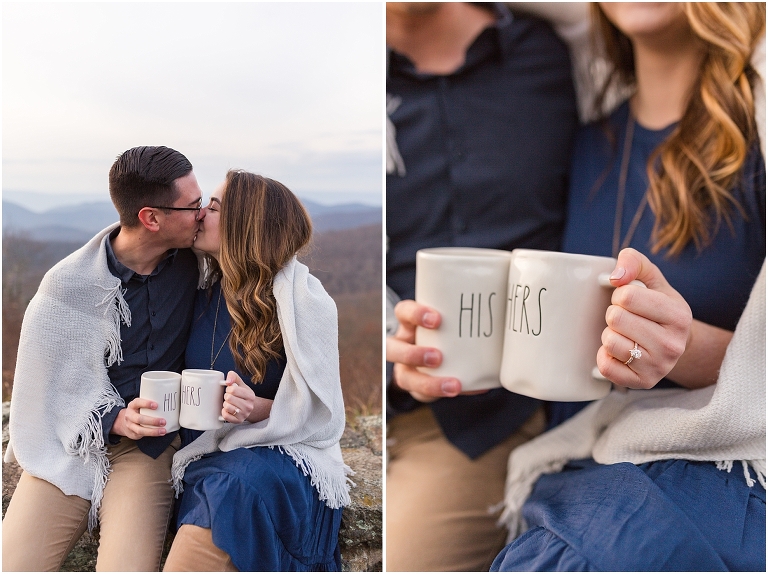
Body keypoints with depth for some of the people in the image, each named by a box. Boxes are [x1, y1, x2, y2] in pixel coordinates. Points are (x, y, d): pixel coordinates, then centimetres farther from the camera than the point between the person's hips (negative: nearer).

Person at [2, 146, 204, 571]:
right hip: (70, 443, 0)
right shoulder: (68, 285, -10)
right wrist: (113, 420, -19)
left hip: (149, 444, 1)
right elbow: (47, 384, -5)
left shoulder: (194, 262, -4)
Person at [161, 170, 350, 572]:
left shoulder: (301, 297, -10)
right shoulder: (207, 293, 9)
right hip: (205, 462, 5)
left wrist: (259, 409, -25)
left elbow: (321, 413, -8)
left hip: (277, 457, -5)